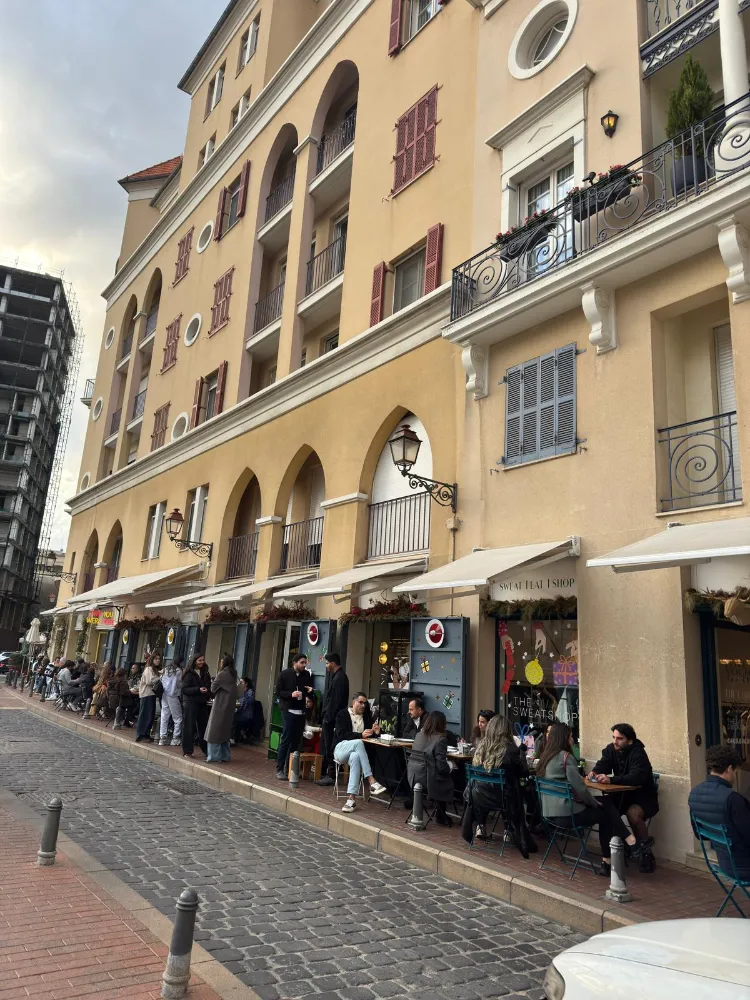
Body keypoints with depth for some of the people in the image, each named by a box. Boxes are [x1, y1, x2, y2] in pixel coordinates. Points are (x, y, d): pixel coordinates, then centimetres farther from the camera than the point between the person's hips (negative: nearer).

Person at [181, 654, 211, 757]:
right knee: (189, 727, -1)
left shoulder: (205, 674, 13)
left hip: (202, 703, 5)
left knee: (203, 726, 5)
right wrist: (198, 690, -20)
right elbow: (184, 689, -10)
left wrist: (208, 691, -2)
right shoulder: (189, 674, -4)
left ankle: (206, 749, 12)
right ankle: (187, 751, 6)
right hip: (191, 703, -5)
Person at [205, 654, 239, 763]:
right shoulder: (233, 674, 7)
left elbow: (213, 688, -9)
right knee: (225, 731, 14)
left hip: (220, 706, -8)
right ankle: (225, 756, 18)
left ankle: (214, 757, 2)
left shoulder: (222, 674, -16)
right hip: (230, 706, 8)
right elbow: (230, 689, 10)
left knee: (215, 731, 0)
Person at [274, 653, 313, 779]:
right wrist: (291, 694, -19)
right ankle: (279, 769, 5)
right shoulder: (285, 674, -2)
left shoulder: (307, 675, 8)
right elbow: (278, 692, -4)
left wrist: (311, 691, -5)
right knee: (286, 740, -4)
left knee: (296, 741, 4)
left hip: (301, 712, 4)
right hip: (289, 711, -4)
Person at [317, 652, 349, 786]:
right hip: (329, 717, 10)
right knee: (326, 745, 15)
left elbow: (336, 700, -21)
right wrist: (325, 715, 16)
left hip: (332, 718, -10)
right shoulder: (335, 675, 15)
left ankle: (330, 775, 2)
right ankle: (324, 771, 23)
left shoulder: (340, 677, -16)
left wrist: (328, 717, -20)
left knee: (330, 746, -4)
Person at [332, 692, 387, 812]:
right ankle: (371, 782, -39)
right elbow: (341, 734, -10)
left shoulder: (367, 716, 16)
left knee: (355, 757, -36)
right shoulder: (343, 714, 3)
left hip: (356, 751, 3)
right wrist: (360, 735, -21)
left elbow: (372, 734, 14)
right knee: (358, 742, -35)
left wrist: (376, 732, -10)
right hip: (340, 748, -2)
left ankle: (351, 798, -41)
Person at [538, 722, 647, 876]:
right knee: (606, 814, 10)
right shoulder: (565, 757, -16)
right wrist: (595, 803, 2)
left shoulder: (545, 757, 9)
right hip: (566, 814, -8)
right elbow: (579, 787, -17)